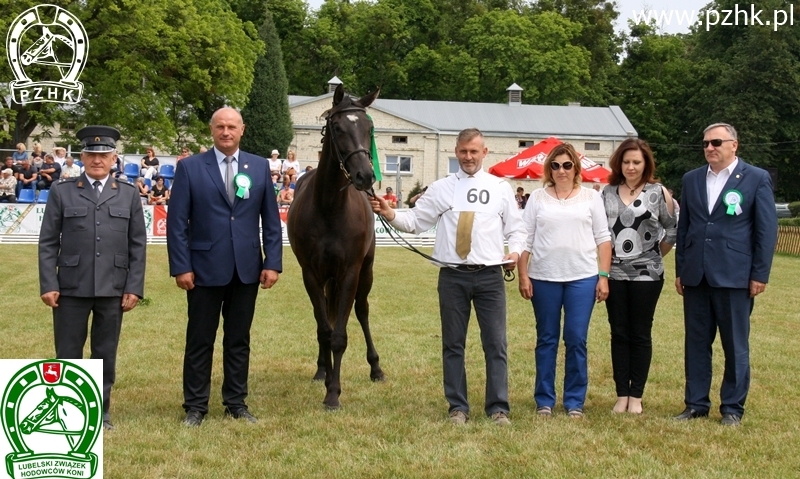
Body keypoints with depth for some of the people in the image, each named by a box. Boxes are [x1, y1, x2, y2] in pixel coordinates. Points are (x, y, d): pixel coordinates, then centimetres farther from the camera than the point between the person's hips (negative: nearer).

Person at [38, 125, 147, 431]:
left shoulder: (128, 195, 8)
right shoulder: (61, 191, 4)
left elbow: (137, 245, 6)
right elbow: (48, 242, 2)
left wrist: (134, 288, -1)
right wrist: (48, 285, -6)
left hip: (113, 289, 1)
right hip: (71, 288, -1)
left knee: (106, 354, 8)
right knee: (68, 354, 5)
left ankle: (101, 413, 19)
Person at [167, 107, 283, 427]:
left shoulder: (259, 167, 6)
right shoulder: (190, 167, -2)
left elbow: (271, 219, 7)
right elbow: (177, 222, -4)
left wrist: (273, 262, -1)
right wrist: (180, 267, -10)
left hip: (247, 269, 2)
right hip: (205, 268, -2)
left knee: (239, 340, 11)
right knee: (200, 341, 6)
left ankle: (236, 403, 21)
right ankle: (195, 406, 15)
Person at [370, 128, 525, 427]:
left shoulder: (501, 188, 6)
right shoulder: (441, 188, 5)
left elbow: (516, 228, 9)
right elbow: (416, 222, 3)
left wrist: (515, 251, -9)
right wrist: (390, 214, -14)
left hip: (490, 276, 0)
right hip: (453, 276, 0)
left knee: (496, 344, 3)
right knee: (453, 344, 7)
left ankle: (498, 408, 12)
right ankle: (458, 408, 17)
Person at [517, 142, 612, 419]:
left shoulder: (591, 197, 6)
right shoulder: (538, 198, 6)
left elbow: (603, 238, 5)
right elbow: (525, 239, 5)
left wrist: (604, 276, -2)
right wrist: (523, 275, -2)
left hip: (582, 278, 0)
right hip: (543, 278, 1)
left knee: (576, 340, 1)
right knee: (546, 339, 8)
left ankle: (575, 402, 11)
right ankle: (544, 401, 16)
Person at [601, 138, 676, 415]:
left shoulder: (658, 193, -2)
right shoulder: (607, 193, 6)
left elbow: (672, 229, 3)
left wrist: (656, 255, 6)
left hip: (646, 274, -2)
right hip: (615, 273, 2)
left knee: (641, 335, 4)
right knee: (619, 334, 6)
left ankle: (636, 396, 11)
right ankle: (621, 394, 13)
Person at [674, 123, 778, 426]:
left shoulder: (757, 179, -1)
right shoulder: (691, 179, 10)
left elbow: (767, 229, -2)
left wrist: (760, 275, -7)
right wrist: (680, 270, 10)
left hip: (734, 276, -4)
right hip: (696, 276, 4)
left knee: (735, 345, 4)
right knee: (696, 343, 8)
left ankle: (732, 408, 14)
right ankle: (696, 404, 17)